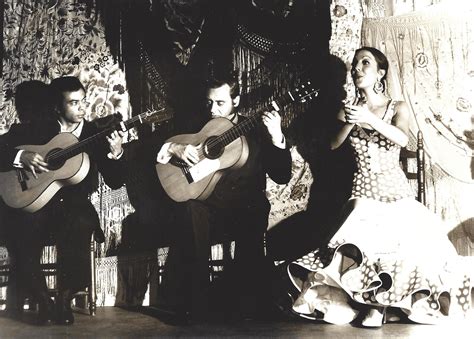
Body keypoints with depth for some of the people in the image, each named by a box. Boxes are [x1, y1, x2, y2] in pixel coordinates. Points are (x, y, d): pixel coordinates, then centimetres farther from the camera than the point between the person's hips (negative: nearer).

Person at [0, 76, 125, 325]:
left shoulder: (96, 134, 7)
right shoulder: (37, 129, 8)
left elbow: (115, 182, 0)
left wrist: (115, 154, -18)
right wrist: (21, 156, -12)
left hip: (75, 204, 0)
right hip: (35, 200, 1)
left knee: (81, 225, -36)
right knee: (22, 227, -33)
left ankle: (64, 299, -16)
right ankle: (43, 300, -11)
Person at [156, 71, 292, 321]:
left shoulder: (256, 131, 10)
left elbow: (282, 177, 2)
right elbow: (158, 152, 13)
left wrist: (277, 138, -11)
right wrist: (175, 148, -9)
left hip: (247, 209, -1)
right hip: (208, 207, 1)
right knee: (194, 211, -34)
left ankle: (246, 303, -13)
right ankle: (196, 303, -28)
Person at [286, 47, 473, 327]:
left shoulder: (399, 108, 6)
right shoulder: (348, 110, 12)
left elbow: (403, 139, -15)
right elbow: (334, 144, -3)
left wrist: (369, 118, -29)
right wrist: (350, 122, -22)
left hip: (396, 191, -1)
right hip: (363, 191, 1)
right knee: (361, 242, -27)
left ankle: (378, 302, -19)